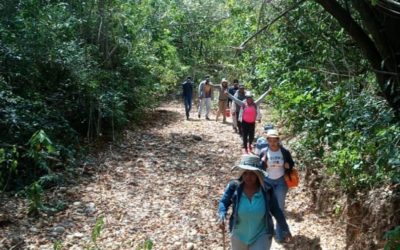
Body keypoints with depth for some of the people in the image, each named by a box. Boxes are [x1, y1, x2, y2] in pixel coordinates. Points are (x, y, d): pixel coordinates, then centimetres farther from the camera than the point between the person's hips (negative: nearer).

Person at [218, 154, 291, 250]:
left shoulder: (266, 190, -18)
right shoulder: (234, 187, -19)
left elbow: (276, 210, -6)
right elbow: (223, 203, -10)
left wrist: (285, 229, 2)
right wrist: (222, 217, -30)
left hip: (261, 236, -2)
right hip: (239, 235, 2)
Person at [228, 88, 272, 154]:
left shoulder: (255, 104, -4)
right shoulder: (243, 104, -8)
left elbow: (261, 98, -2)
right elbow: (235, 99, -11)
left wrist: (268, 91, -1)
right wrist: (228, 94, -17)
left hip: (252, 122, 2)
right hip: (245, 122, -2)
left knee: (251, 136, 12)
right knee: (245, 135, 5)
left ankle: (249, 144, 42)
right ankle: (245, 147, 20)